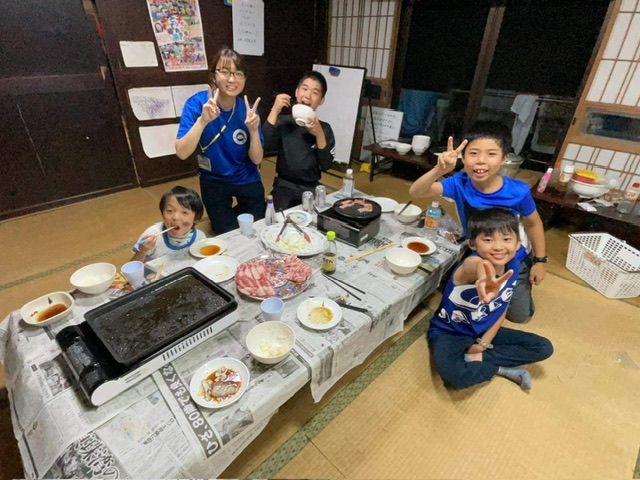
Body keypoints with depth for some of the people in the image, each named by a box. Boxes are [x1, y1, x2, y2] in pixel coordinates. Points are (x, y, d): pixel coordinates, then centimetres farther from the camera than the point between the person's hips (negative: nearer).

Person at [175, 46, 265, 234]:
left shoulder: (247, 109, -13)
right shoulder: (196, 103, -19)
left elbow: (257, 160, -14)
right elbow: (182, 153, -27)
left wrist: (253, 130, -31)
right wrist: (203, 120, -39)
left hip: (247, 180, 2)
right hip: (214, 181, -2)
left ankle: (233, 214, 48)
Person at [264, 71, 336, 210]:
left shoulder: (324, 128, 3)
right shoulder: (283, 121, 0)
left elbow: (326, 166, -3)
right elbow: (265, 145, -17)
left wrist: (319, 135, -14)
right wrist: (274, 111, -18)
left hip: (312, 188, 2)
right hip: (285, 186, -2)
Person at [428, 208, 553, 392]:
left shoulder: (513, 266, -10)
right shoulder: (473, 263, -31)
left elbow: (502, 310, 2)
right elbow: (479, 266, -60)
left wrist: (483, 343, -6)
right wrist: (484, 277, -85)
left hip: (484, 331, 7)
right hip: (449, 332, -6)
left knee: (544, 348, 4)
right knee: (455, 376, -34)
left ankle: (471, 360, -5)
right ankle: (502, 368, 0)